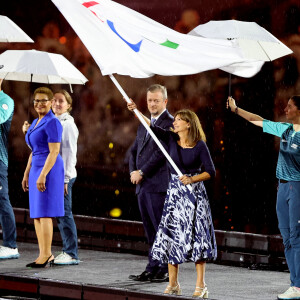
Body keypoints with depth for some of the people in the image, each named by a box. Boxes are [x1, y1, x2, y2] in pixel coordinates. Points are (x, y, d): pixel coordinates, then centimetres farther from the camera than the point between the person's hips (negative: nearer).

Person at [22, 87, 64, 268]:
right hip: (37, 170, 9)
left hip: (49, 170, -9)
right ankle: (44, 255, 9)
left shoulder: (52, 123, -11)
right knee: (36, 214, 7)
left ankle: (46, 254, -7)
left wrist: (43, 175, -22)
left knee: (44, 213, -10)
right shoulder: (36, 123, 17)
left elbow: (54, 151, -17)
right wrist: (26, 174, 20)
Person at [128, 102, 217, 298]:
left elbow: (211, 171, -7)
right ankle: (173, 285, 11)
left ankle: (201, 286, -2)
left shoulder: (200, 146, -8)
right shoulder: (171, 139, 3)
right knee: (171, 236, 2)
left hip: (194, 193, -4)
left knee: (196, 237, -5)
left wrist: (192, 179, -19)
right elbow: (152, 127, -3)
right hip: (174, 193, 4)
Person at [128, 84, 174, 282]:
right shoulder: (144, 125, 21)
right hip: (143, 186, 8)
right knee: (151, 231, 10)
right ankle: (153, 268, 13)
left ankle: (166, 270, -3)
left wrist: (142, 173, -12)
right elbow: (134, 151, 21)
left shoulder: (170, 123, -7)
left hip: (159, 184, -8)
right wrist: (133, 172, 3)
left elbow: (161, 153, -15)